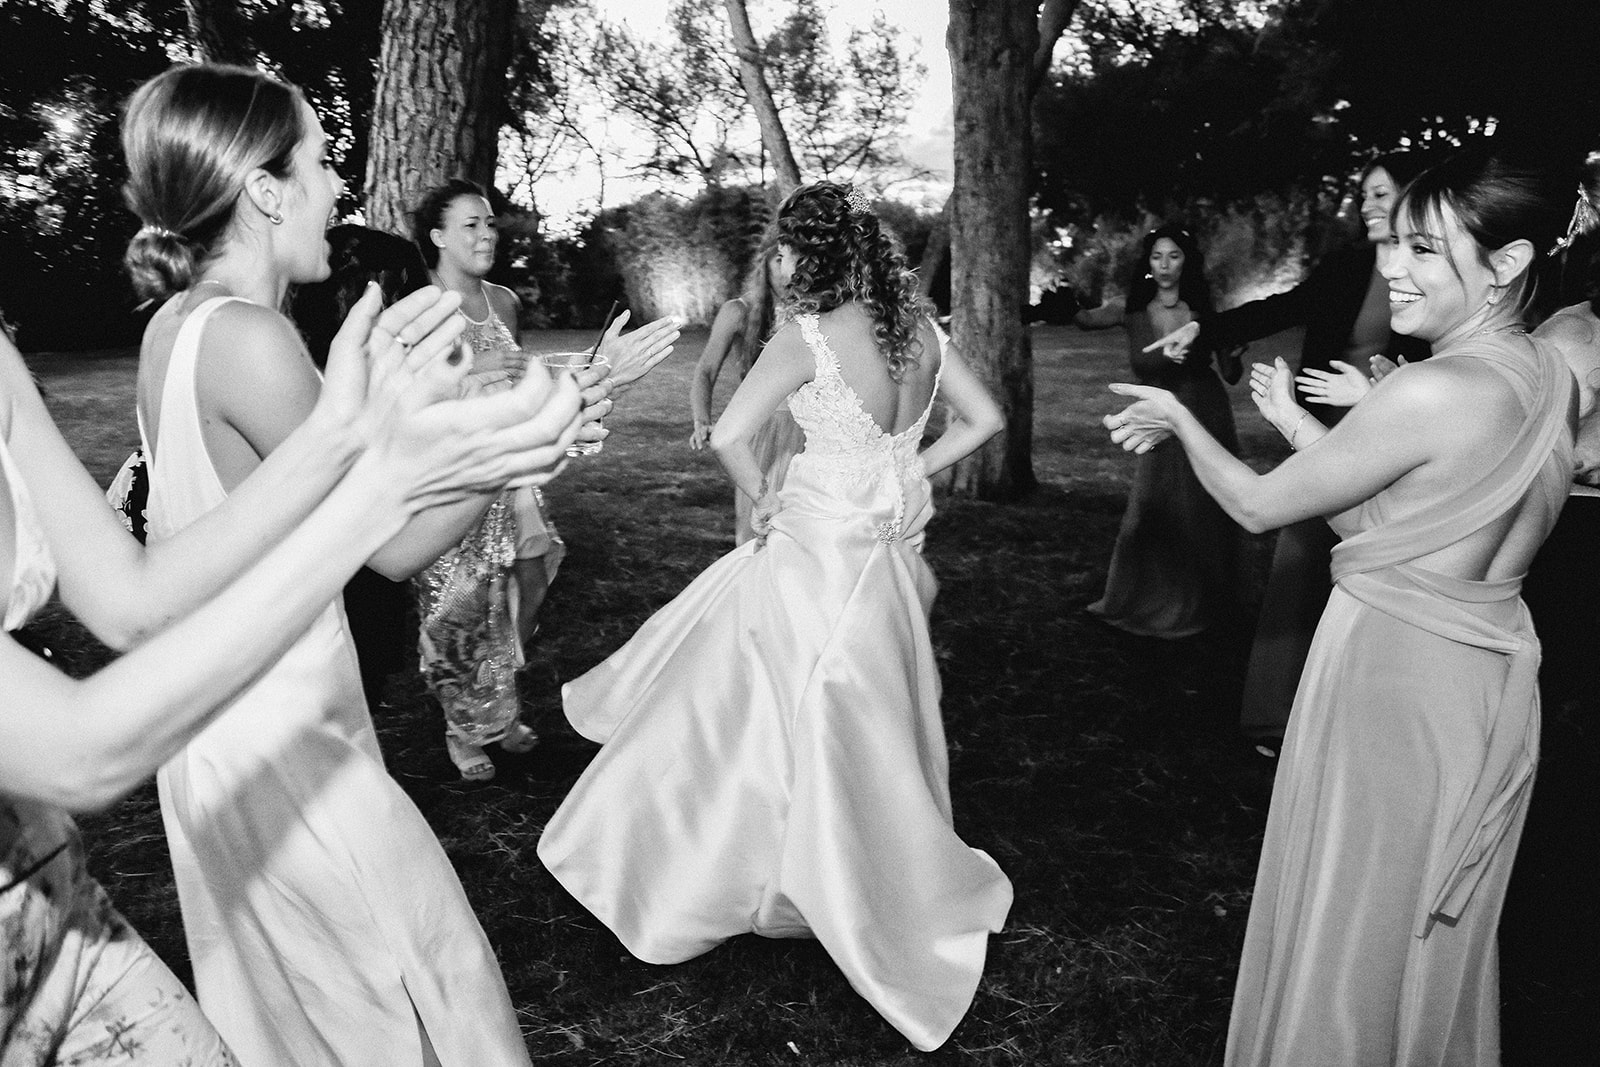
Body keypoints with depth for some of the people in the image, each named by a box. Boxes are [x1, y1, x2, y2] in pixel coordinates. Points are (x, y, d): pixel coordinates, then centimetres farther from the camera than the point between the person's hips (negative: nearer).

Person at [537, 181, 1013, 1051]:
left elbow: (728, 437, -24)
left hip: (817, 551, -6)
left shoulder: (807, 335, -17)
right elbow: (984, 419, 9)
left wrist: (762, 498, -6)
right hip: (888, 553, 6)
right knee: (874, 726, 19)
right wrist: (906, 474, 9)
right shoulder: (916, 327, 2)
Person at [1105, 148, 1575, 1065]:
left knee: (1350, 922, 12)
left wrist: (1181, 420, 1)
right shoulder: (1551, 375, 2)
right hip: (1490, 675, 8)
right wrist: (1296, 422, 9)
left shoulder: (1434, 391, -23)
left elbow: (1259, 507, -14)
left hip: (1390, 676, -8)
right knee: (1436, 931, 25)